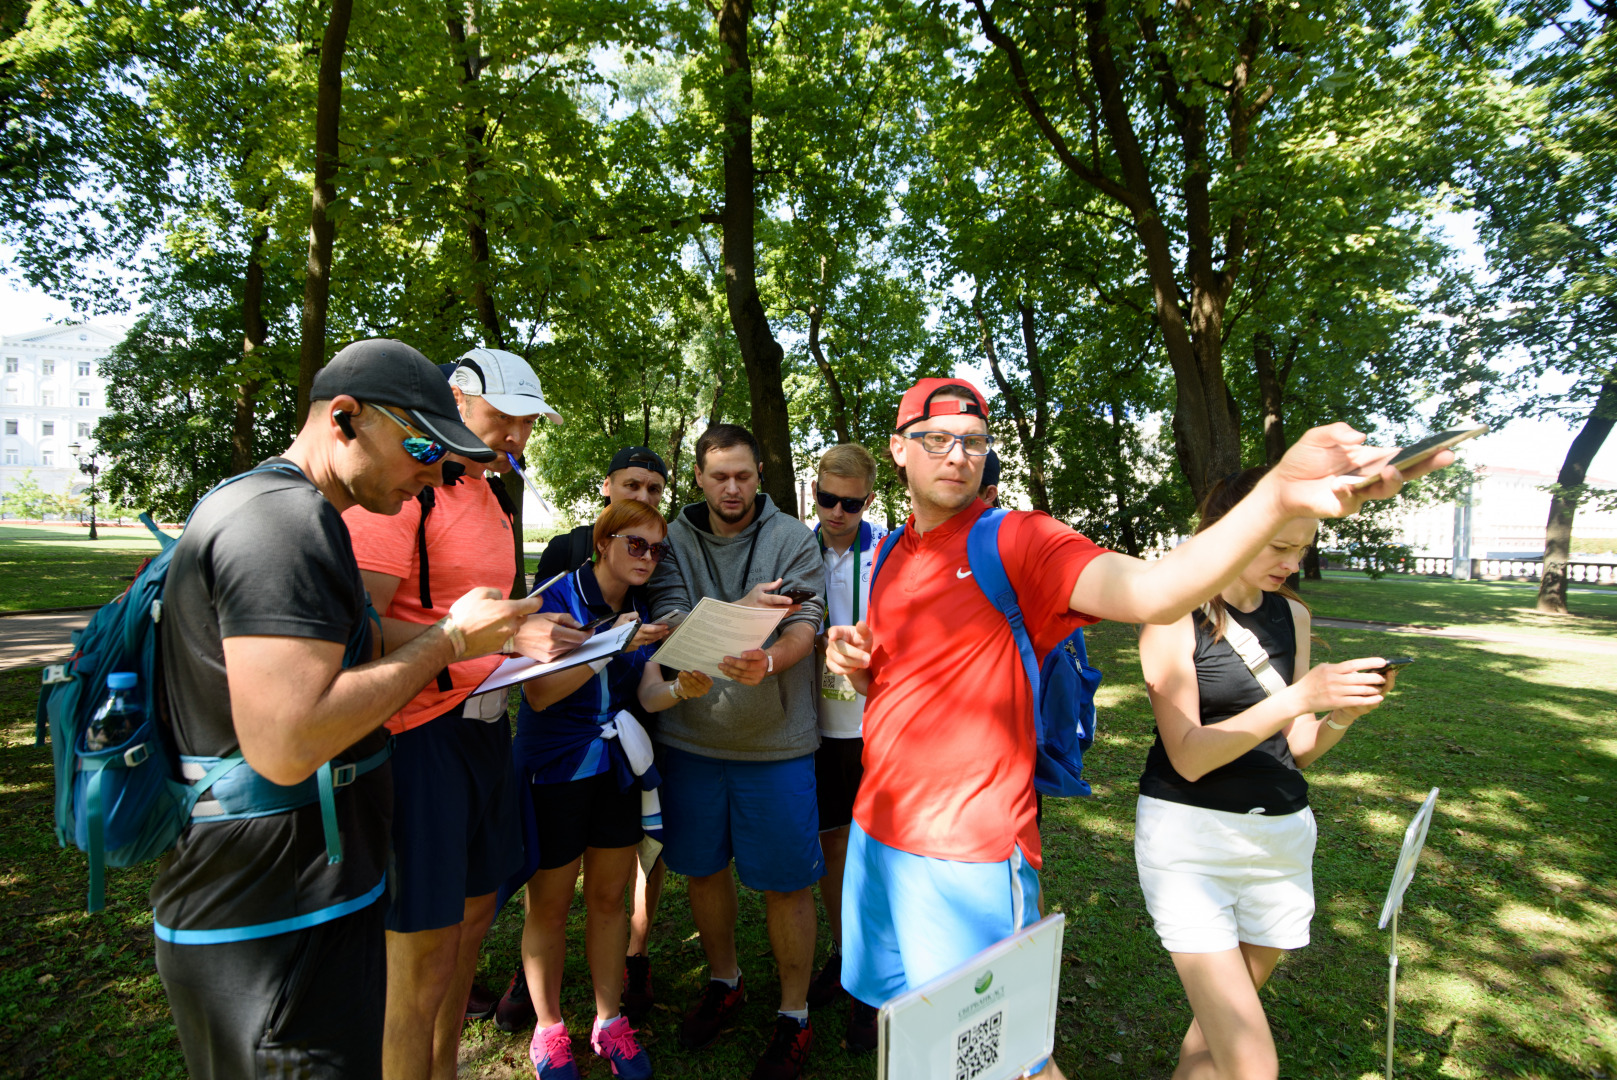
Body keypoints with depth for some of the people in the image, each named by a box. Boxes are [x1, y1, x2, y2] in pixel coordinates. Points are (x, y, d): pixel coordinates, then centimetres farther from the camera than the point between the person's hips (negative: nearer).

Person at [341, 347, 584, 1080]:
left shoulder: (489, 496, 15)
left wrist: (539, 636, 6)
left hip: (484, 723, 9)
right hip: (419, 732, -9)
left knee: (473, 912, 19)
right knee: (422, 948, 2)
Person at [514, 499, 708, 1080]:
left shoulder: (642, 612, 5)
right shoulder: (558, 597, -14)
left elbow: (650, 695, -1)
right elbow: (539, 693, -21)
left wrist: (682, 688, -24)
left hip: (617, 768, 5)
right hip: (554, 770, -5)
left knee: (608, 897, 15)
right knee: (549, 906, 9)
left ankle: (610, 1021, 33)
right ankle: (548, 1029, 31)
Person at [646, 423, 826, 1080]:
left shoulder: (793, 539, -3)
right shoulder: (672, 541, 2)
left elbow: (803, 626, -14)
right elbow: (671, 624, -10)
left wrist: (766, 662, -36)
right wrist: (738, 612, -29)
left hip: (775, 741, -2)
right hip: (691, 736, 3)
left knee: (785, 882, 6)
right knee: (703, 867, 18)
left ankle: (794, 1015, 29)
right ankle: (723, 982, 43)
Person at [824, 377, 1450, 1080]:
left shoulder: (1017, 542, -14)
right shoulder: (894, 556, 6)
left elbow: (1151, 592, -32)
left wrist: (1278, 496, -48)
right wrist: (854, 660, -6)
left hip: (968, 859, -7)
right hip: (876, 833, 7)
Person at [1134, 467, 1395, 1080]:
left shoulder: (1292, 616, 7)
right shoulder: (1175, 616, -11)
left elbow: (1296, 750, 9)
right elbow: (1188, 756, -17)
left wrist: (1344, 714, -10)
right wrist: (1300, 696, -24)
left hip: (1282, 834, 6)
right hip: (1191, 837, -6)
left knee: (1221, 1026, 18)